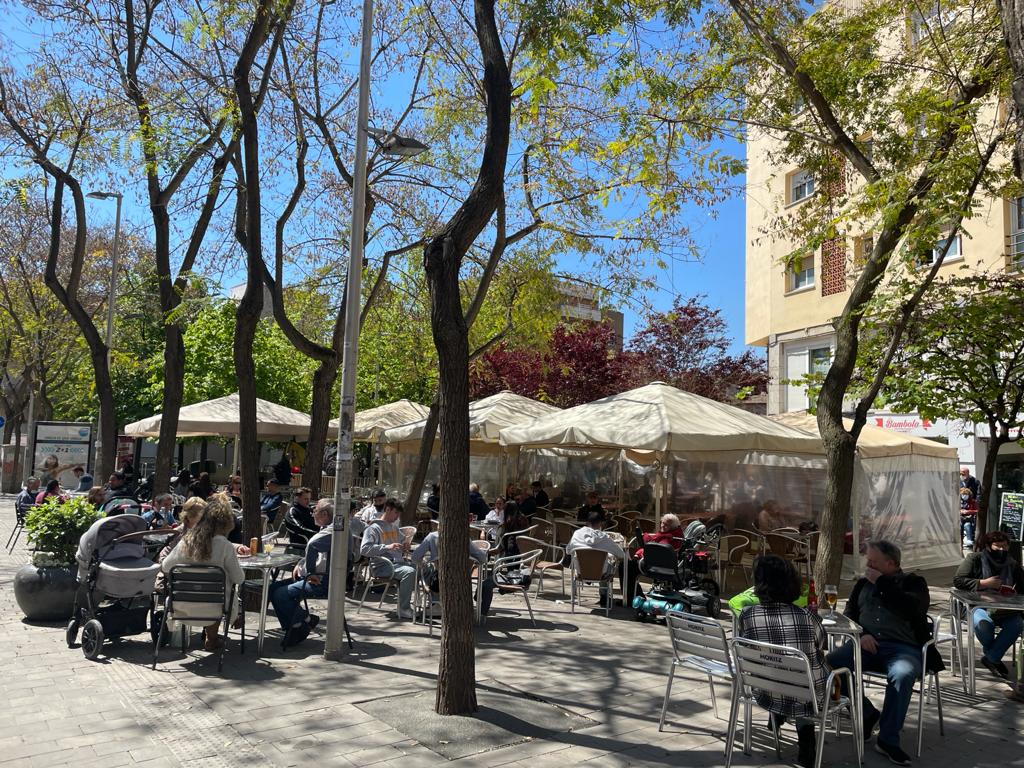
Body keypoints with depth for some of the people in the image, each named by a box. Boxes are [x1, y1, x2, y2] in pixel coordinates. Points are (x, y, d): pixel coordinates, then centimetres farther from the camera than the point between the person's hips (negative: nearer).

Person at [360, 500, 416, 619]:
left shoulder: (395, 528, 23)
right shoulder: (373, 528, -1)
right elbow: (364, 549, -14)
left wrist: (404, 547, 14)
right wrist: (387, 547, -21)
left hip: (397, 563, 7)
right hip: (382, 566, -7)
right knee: (409, 571, -31)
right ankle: (404, 610, -24)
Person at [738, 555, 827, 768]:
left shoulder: (747, 616, -13)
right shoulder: (806, 616, -15)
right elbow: (822, 644, 7)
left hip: (767, 696, 1)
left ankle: (776, 715, 36)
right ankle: (805, 736, 29)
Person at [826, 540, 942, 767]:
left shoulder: (913, 582, 9)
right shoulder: (863, 583, 21)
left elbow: (912, 608, -12)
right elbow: (849, 613, 16)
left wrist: (882, 583, -9)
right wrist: (860, 634, -4)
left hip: (903, 648, -4)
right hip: (866, 645, 4)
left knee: (902, 674, -38)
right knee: (828, 664, -24)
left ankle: (888, 739, -22)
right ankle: (867, 714, -2)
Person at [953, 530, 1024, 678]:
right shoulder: (975, 559, -3)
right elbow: (957, 580, -11)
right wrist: (984, 583, -18)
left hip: (1004, 609, 4)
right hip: (979, 606, -4)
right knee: (983, 623, -36)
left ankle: (991, 658, -8)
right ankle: (993, 657, -1)